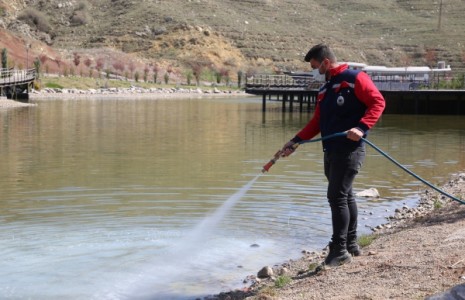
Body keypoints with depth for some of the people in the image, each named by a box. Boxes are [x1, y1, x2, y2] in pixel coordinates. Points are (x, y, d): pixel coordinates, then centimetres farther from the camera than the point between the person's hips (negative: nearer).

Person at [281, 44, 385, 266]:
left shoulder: (355, 79, -6)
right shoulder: (324, 90, 19)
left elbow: (377, 102, -13)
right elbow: (317, 123, 21)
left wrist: (361, 127, -25)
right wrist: (295, 141, 13)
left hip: (350, 149, -8)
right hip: (331, 150, 8)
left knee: (337, 196, -10)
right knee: (345, 196, 13)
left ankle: (339, 250, -5)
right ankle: (351, 245, 22)